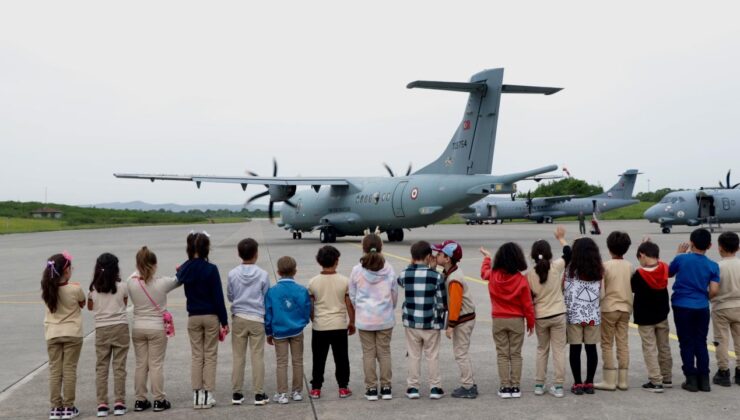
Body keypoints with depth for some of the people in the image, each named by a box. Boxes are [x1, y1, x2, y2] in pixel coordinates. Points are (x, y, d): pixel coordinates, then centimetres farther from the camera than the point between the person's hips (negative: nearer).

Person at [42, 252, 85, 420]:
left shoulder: (47, 289, -5)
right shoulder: (75, 289, -14)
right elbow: (82, 304, 4)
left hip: (52, 334, 3)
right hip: (72, 334, -3)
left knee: (54, 371, 8)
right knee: (69, 370, 4)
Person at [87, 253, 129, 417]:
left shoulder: (93, 289, -1)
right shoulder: (122, 287, -5)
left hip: (102, 330, 1)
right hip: (120, 328, -1)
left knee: (101, 368, 7)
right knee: (119, 367, 4)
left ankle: (102, 405, 6)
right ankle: (119, 403, 4)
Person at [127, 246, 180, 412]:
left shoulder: (131, 282, -10)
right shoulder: (162, 282, -13)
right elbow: (178, 280, 6)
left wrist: (140, 271, 27)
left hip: (138, 328, 3)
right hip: (157, 328, -3)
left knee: (140, 365, 12)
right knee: (156, 365, 4)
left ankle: (140, 400, 18)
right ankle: (159, 400, 10)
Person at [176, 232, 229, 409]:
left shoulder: (185, 268, -2)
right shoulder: (211, 269, -13)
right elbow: (218, 297, -11)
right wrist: (224, 321, -6)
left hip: (193, 317, 3)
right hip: (211, 316, -3)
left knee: (196, 356, 11)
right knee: (210, 356, 5)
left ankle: (197, 394, 11)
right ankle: (207, 394, 6)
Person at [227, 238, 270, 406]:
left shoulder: (233, 274, -4)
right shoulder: (263, 275, -8)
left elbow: (229, 296, 6)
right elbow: (266, 299, 0)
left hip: (238, 318, 2)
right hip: (257, 319, -2)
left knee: (238, 357, 9)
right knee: (257, 357, 4)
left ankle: (237, 393, 13)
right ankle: (259, 394, 6)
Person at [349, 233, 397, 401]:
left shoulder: (357, 270, -9)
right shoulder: (389, 270, -6)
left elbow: (352, 296, 0)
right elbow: (395, 294, 4)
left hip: (364, 318, -1)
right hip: (385, 318, 1)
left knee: (368, 353, 7)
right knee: (384, 352, 10)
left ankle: (371, 389, 11)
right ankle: (386, 388, 14)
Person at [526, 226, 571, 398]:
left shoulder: (529, 274, -10)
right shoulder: (556, 267, -12)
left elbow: (529, 298, -2)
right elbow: (569, 254, 8)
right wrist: (561, 238, 22)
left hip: (540, 317, 1)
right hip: (558, 315, -1)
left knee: (542, 350, 16)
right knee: (559, 350, 6)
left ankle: (539, 385, 19)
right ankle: (558, 386, 6)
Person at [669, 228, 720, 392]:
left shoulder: (681, 259, -9)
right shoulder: (713, 266, -5)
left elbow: (669, 273, 10)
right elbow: (714, 291, -9)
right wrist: (704, 298, 13)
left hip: (682, 306, -2)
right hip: (702, 308, 2)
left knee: (687, 344, 6)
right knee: (701, 343, 11)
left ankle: (691, 380, 8)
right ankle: (704, 380, 13)